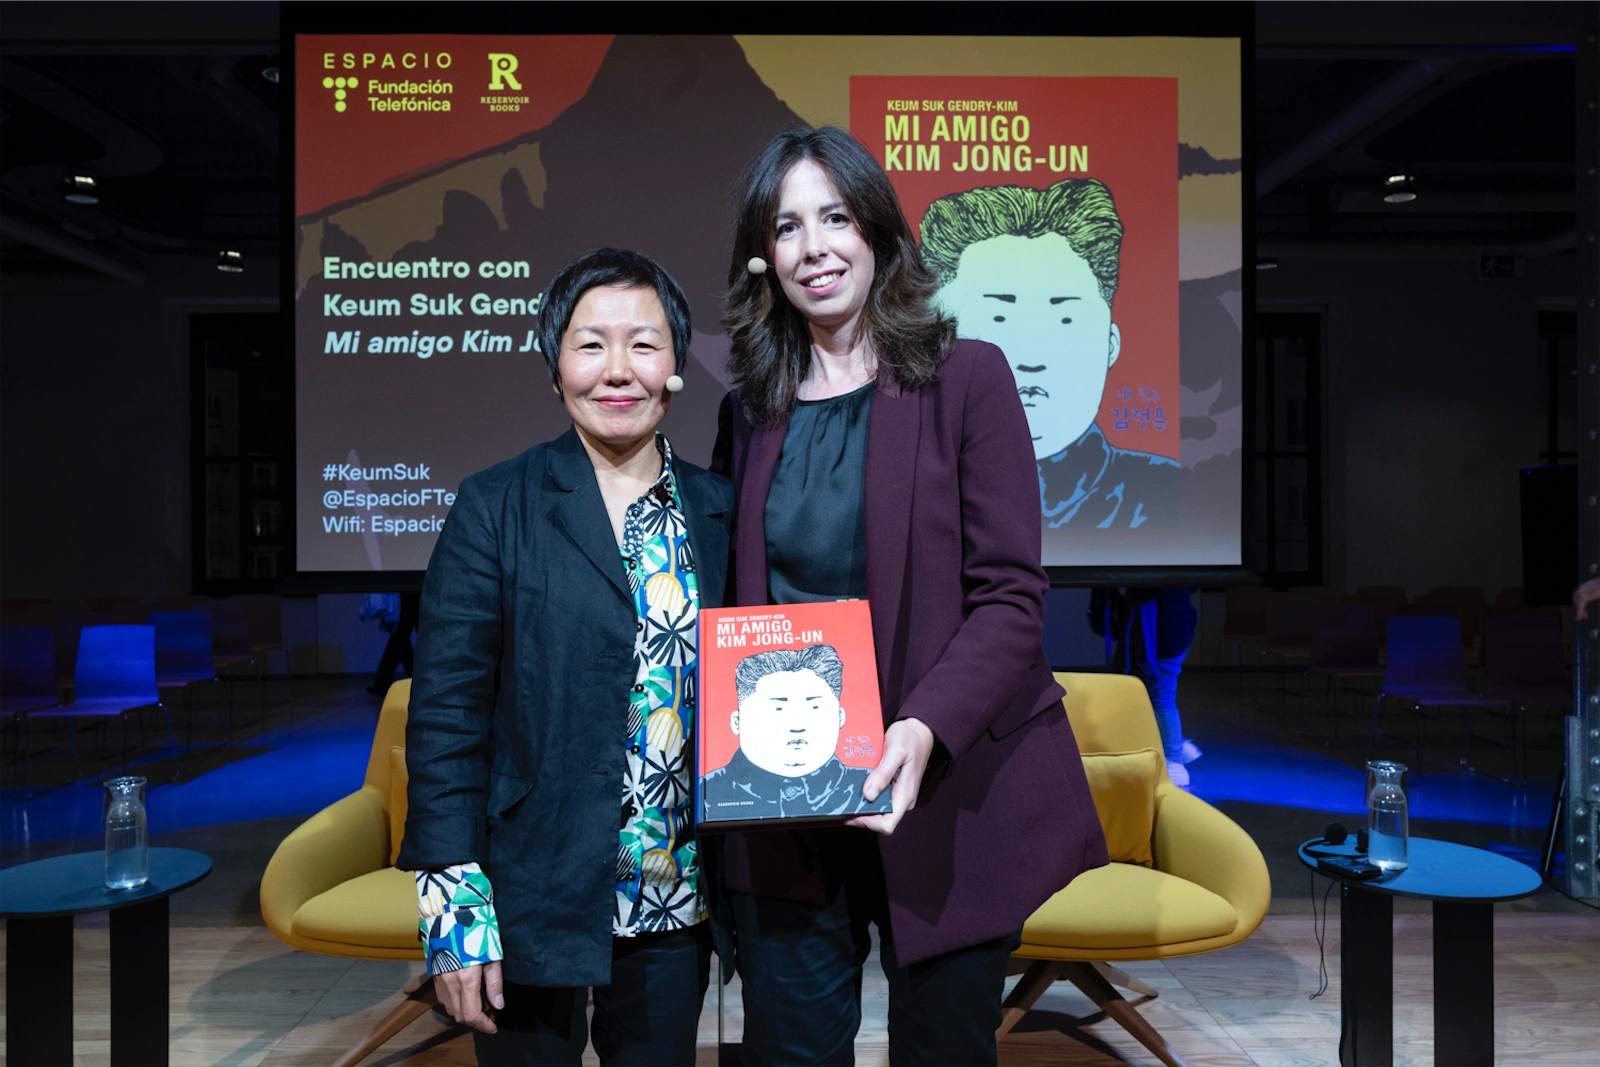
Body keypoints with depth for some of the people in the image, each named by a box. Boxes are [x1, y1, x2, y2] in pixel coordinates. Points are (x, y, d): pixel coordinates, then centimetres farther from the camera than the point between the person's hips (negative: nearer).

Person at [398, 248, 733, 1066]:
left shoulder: (719, 512, 3)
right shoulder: (497, 507, -6)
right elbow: (445, 708, -8)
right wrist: (454, 904, -11)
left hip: (675, 906, 3)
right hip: (536, 900, -3)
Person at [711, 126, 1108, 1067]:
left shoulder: (966, 378, -4)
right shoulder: (751, 408, 8)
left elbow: (1011, 598, -8)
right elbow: (734, 601, 12)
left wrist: (925, 730, -23)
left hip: (947, 798, -2)